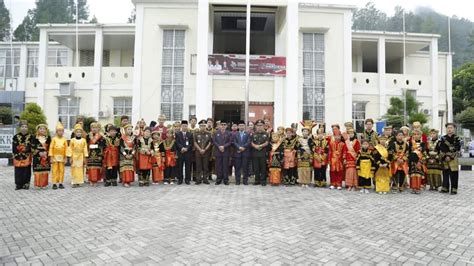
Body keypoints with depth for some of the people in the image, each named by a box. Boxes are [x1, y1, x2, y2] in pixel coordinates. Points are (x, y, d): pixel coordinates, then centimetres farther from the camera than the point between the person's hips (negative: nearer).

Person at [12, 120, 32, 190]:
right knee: (18, 171, 3)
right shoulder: (16, 136, 2)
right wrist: (15, 155, -6)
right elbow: (14, 147, 2)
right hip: (18, 157, 0)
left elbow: (31, 146, 2)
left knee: (26, 171, 3)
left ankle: (26, 184, 12)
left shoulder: (30, 136, 2)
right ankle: (18, 185, 12)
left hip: (27, 157, 0)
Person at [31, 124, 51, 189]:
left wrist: (46, 152, -6)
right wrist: (39, 152, -13)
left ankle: (44, 184, 12)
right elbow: (33, 147, -3)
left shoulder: (48, 138, 8)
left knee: (45, 171, 4)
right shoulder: (34, 138, 1)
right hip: (37, 156, -2)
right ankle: (38, 184, 7)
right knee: (38, 171, -2)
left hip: (46, 156, 2)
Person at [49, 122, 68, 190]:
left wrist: (65, 157, 2)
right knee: (54, 170, 1)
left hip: (62, 157, 2)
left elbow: (66, 149, 3)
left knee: (61, 170, 5)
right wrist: (51, 157, -7)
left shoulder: (64, 139, 2)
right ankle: (54, 183, 6)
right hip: (55, 157, -1)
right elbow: (51, 148, -3)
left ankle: (60, 183, 12)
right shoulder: (54, 139, -2)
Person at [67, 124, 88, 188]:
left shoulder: (84, 140, 1)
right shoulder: (72, 140, 0)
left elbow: (85, 149, 3)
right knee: (74, 169, 0)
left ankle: (79, 182, 11)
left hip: (81, 156, 1)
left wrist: (85, 157, 1)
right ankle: (74, 182, 5)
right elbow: (70, 149, 0)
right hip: (74, 156, -1)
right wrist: (70, 157, -4)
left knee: (80, 169, 3)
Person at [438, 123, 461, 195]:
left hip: (453, 160, -3)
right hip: (444, 159, 3)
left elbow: (457, 150, -7)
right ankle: (445, 188, 16)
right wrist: (444, 157, -8)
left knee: (454, 175, -2)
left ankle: (454, 189, 4)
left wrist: (450, 157, -14)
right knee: (445, 174, 8)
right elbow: (441, 149, 3)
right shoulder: (443, 138, 8)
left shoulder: (457, 139, 0)